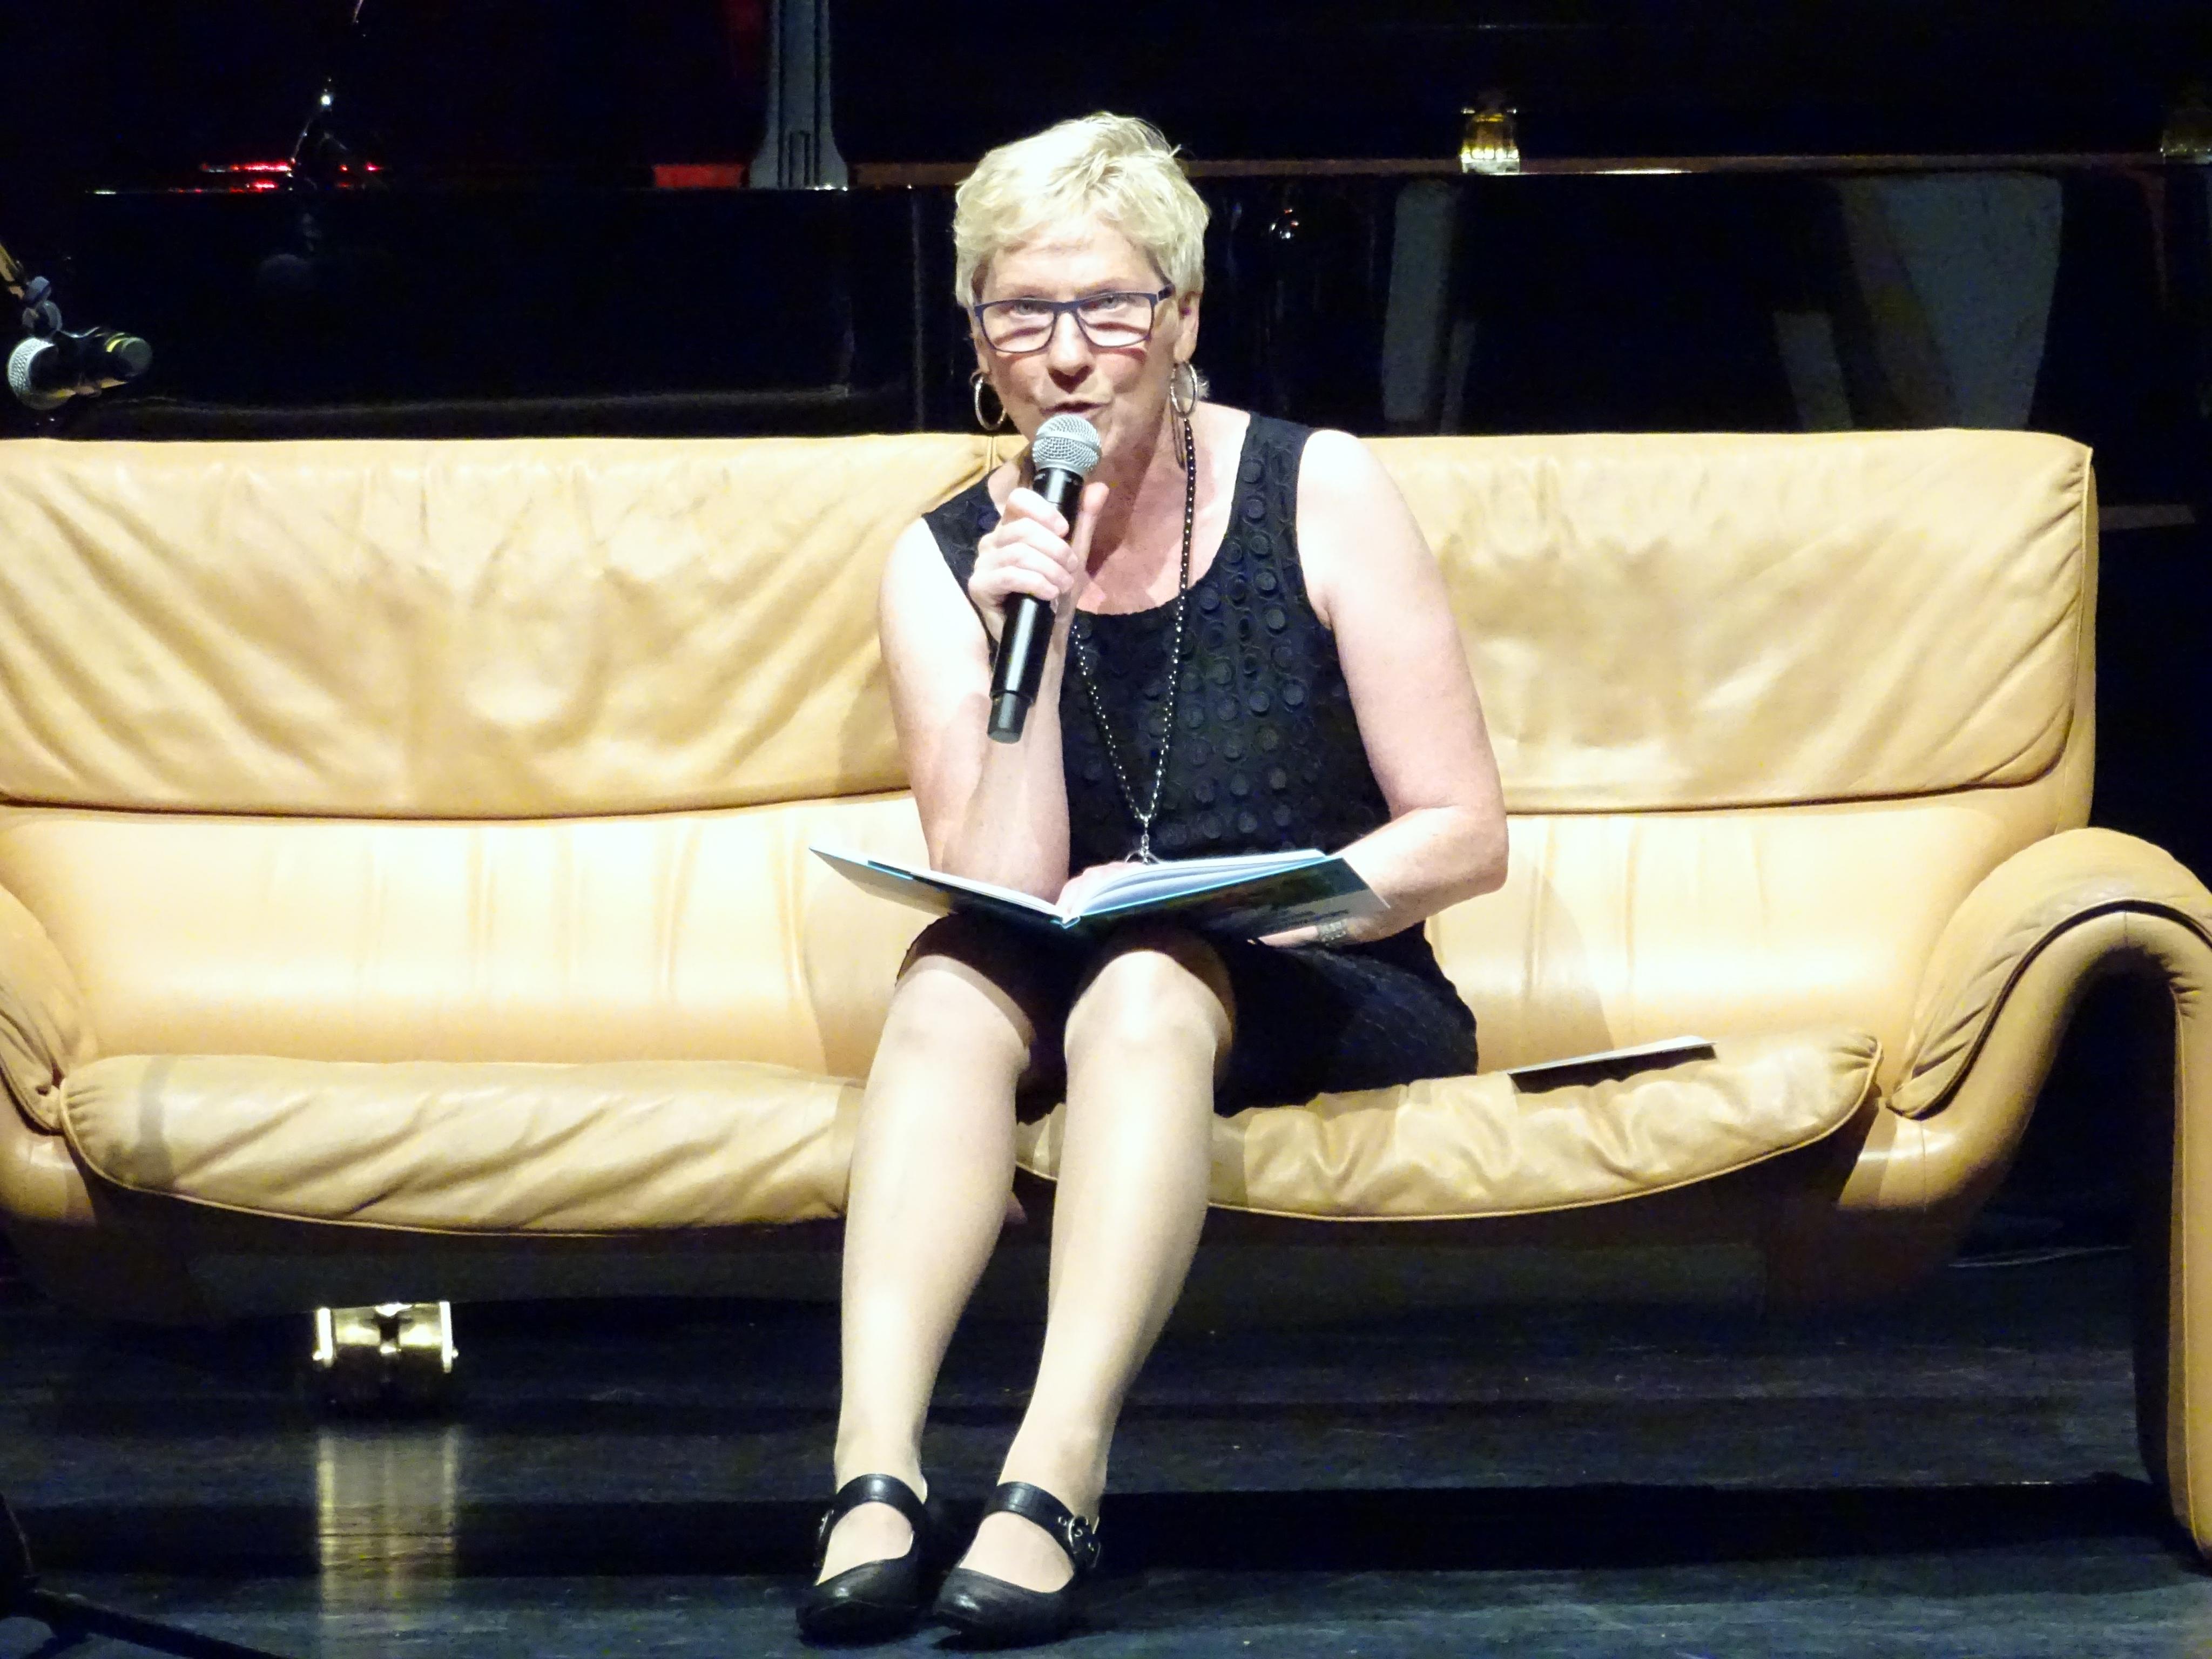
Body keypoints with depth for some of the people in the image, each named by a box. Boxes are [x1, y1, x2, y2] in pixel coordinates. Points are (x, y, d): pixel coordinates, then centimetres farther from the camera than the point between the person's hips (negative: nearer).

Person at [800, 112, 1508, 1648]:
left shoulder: (1318, 497, -4)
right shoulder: (945, 566, 2)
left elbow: (1464, 835, -5)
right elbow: (1001, 897, -8)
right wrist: (1029, 647, -19)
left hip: (1335, 1009, -2)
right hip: (1073, 1015, 2)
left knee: (1149, 984, -34)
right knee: (951, 981, -30)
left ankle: (1055, 1480, -49)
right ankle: (874, 1472, -46)